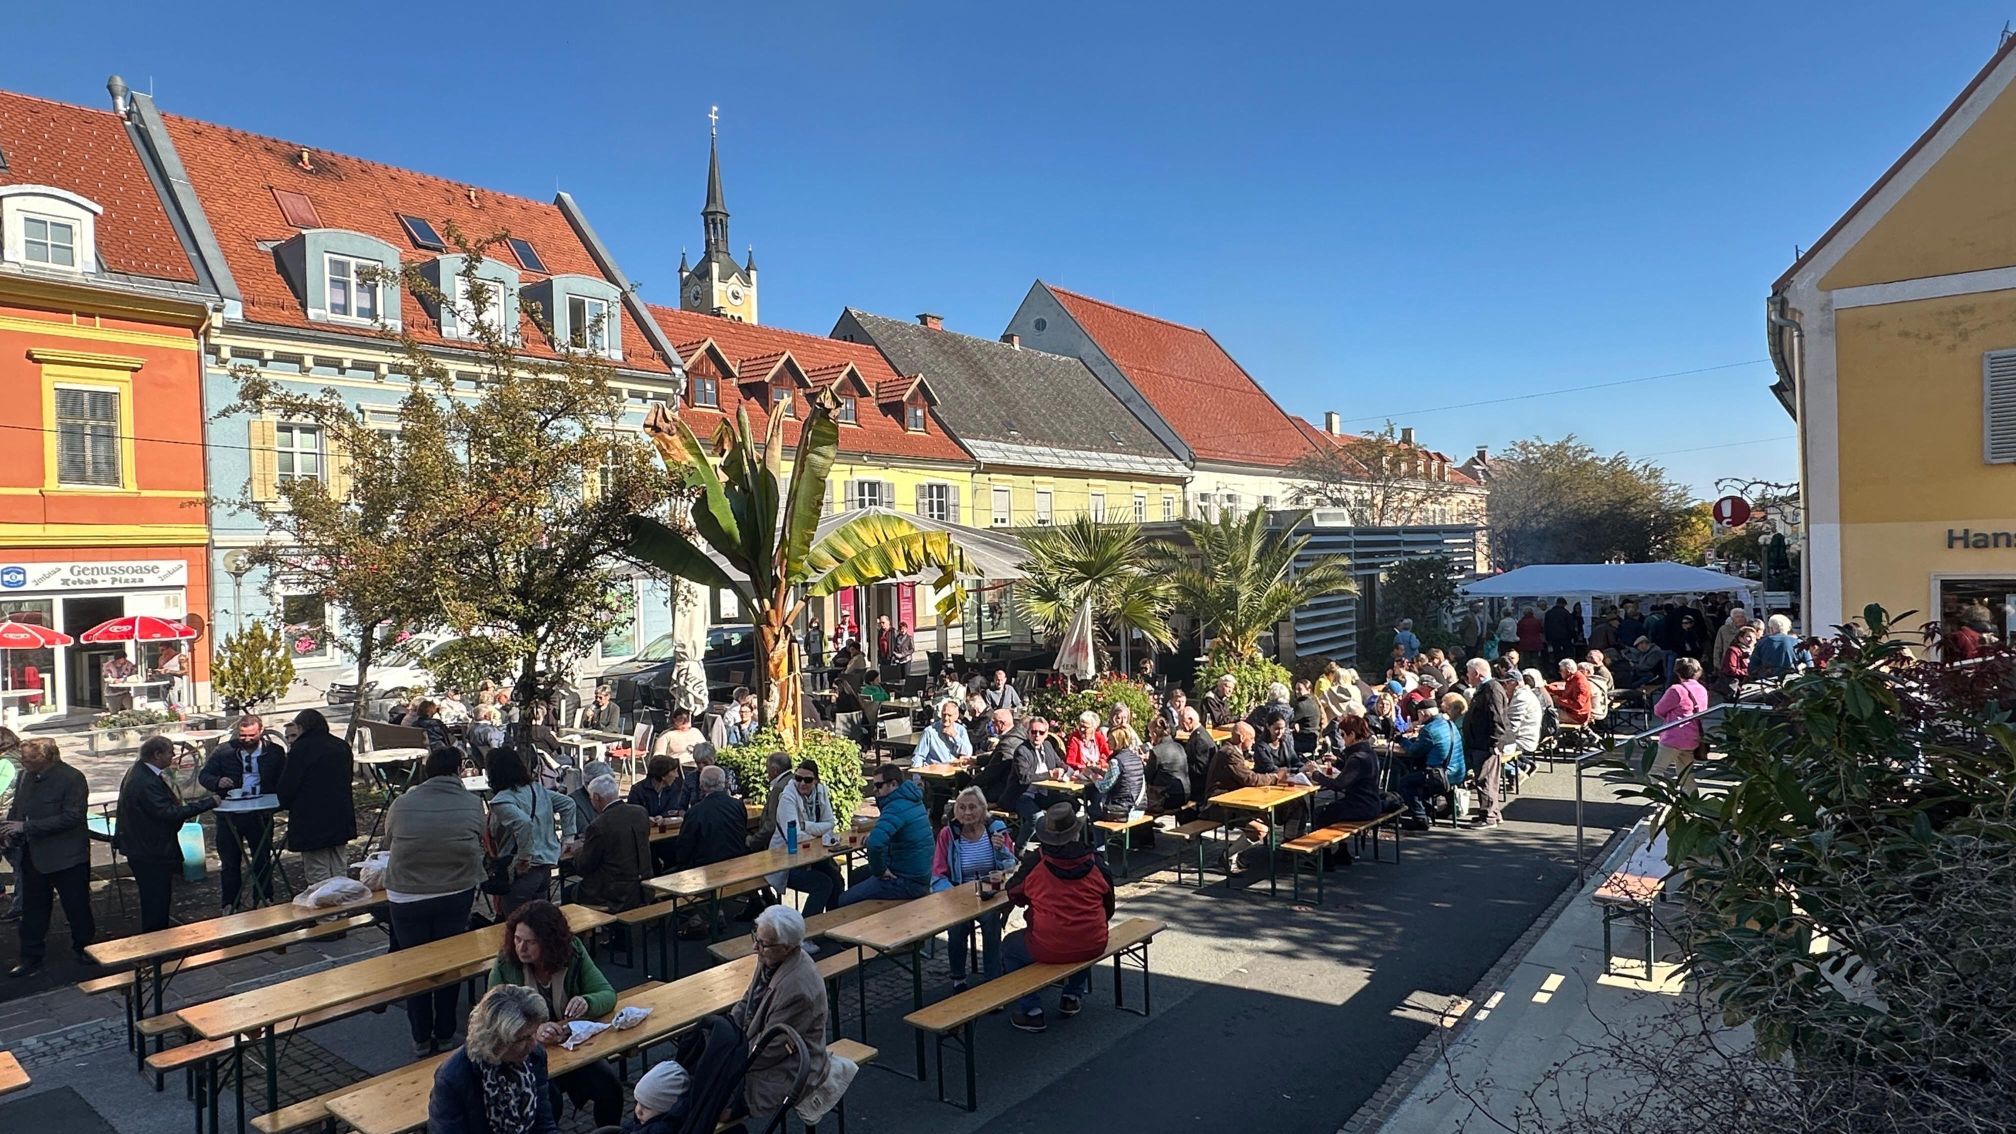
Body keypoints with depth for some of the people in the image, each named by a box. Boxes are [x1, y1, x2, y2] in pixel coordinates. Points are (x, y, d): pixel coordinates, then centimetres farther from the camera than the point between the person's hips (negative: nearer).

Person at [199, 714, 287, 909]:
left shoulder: (274, 752, 0)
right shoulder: (224, 751, 0)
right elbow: (203, 775, 4)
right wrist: (218, 782, -19)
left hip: (261, 814, 0)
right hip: (230, 814, 0)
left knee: (263, 860, 9)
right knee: (230, 862, 8)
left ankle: (263, 901, 22)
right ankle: (230, 904, 19)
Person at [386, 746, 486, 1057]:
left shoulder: (403, 802, -6)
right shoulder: (472, 804, -6)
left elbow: (388, 842, 7)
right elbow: (479, 844, 3)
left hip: (407, 897, 0)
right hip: (457, 894, 1)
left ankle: (422, 1040, 22)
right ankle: (445, 1035, 26)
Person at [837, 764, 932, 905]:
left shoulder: (897, 807, -22)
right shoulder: (912, 799, 9)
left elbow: (875, 843, -37)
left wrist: (879, 870, -21)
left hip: (908, 882, -10)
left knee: (844, 902, -7)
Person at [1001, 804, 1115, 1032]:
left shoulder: (1034, 862, -10)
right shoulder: (1095, 863, -2)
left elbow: (1015, 895, 7)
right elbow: (1108, 908, 11)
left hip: (1049, 949, -3)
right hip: (1093, 947, 3)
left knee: (1009, 948, 24)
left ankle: (1032, 1011, 18)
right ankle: (1073, 996, 39)